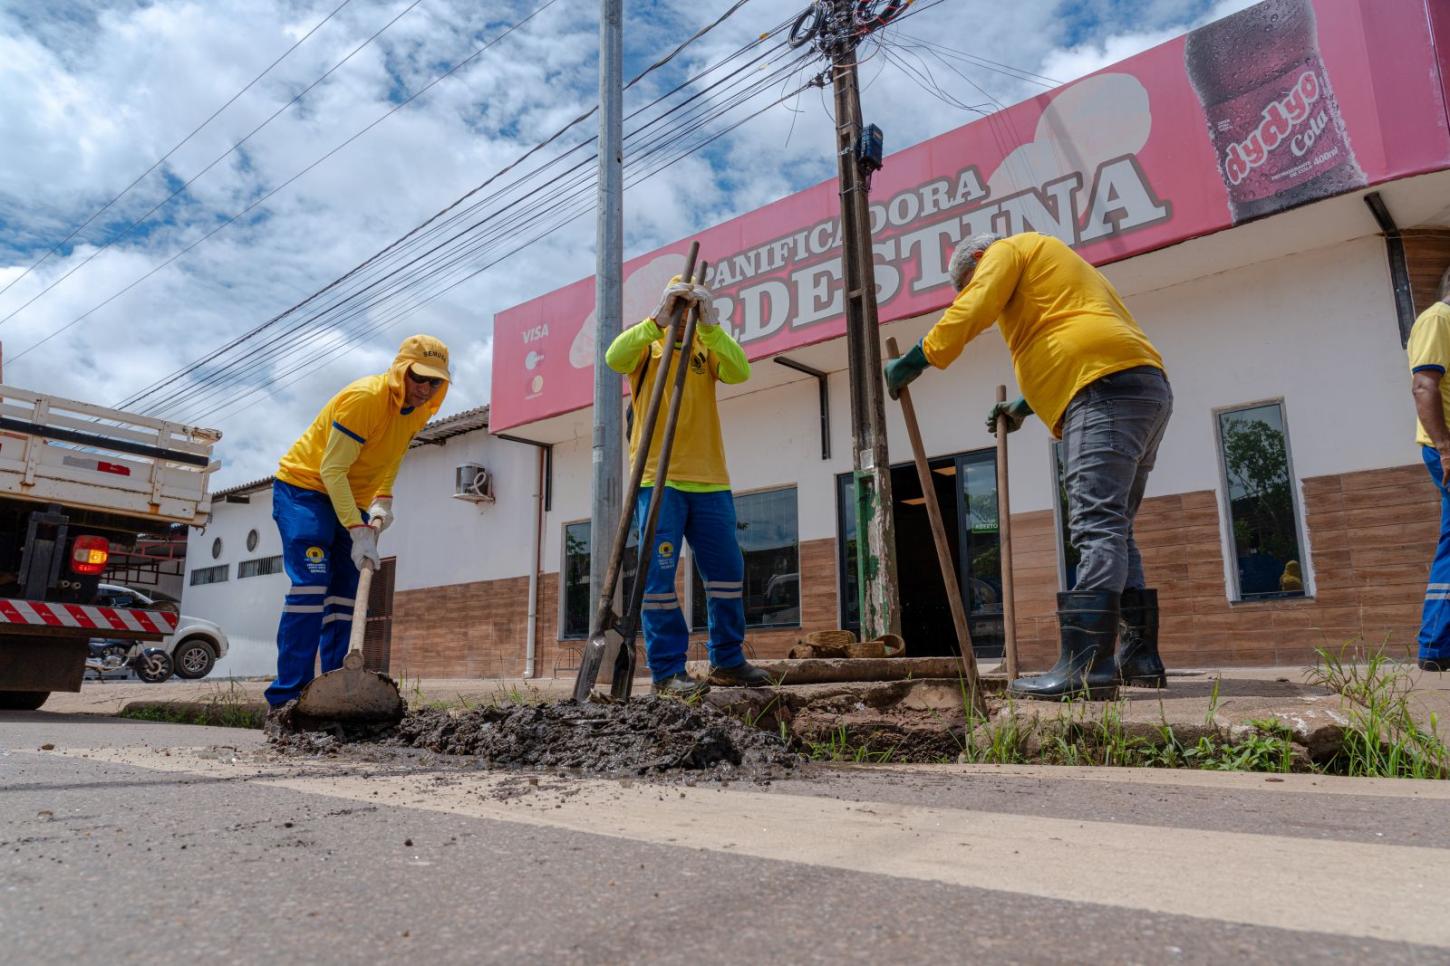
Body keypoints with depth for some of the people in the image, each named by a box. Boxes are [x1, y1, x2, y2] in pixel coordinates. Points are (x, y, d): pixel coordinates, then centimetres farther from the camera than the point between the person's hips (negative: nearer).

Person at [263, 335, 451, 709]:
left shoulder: (419, 410, -3)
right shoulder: (363, 398, -26)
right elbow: (331, 469, -27)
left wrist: (382, 500, -2)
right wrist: (358, 531, -32)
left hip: (348, 499, 8)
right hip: (304, 487, -8)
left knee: (343, 595, 3)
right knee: (311, 586, -19)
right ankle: (288, 696, -17)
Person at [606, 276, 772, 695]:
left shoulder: (707, 348, 15)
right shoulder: (646, 346, 9)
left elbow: (740, 372, -6)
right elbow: (615, 358, -14)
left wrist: (710, 325, -16)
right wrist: (657, 320, -22)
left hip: (710, 480, 4)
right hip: (657, 479, -3)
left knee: (727, 571, 7)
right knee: (659, 576, -5)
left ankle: (727, 662, 19)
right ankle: (667, 670, 2)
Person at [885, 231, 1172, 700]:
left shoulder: (1009, 249, 10)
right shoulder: (1060, 269, 36)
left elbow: (971, 311, -6)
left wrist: (914, 360, -1)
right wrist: (1025, 405, 37)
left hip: (1107, 388, -10)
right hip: (1146, 387, 10)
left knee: (1097, 527, -20)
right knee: (1112, 530, 11)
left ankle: (1086, 664, -28)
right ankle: (1140, 656, 11)